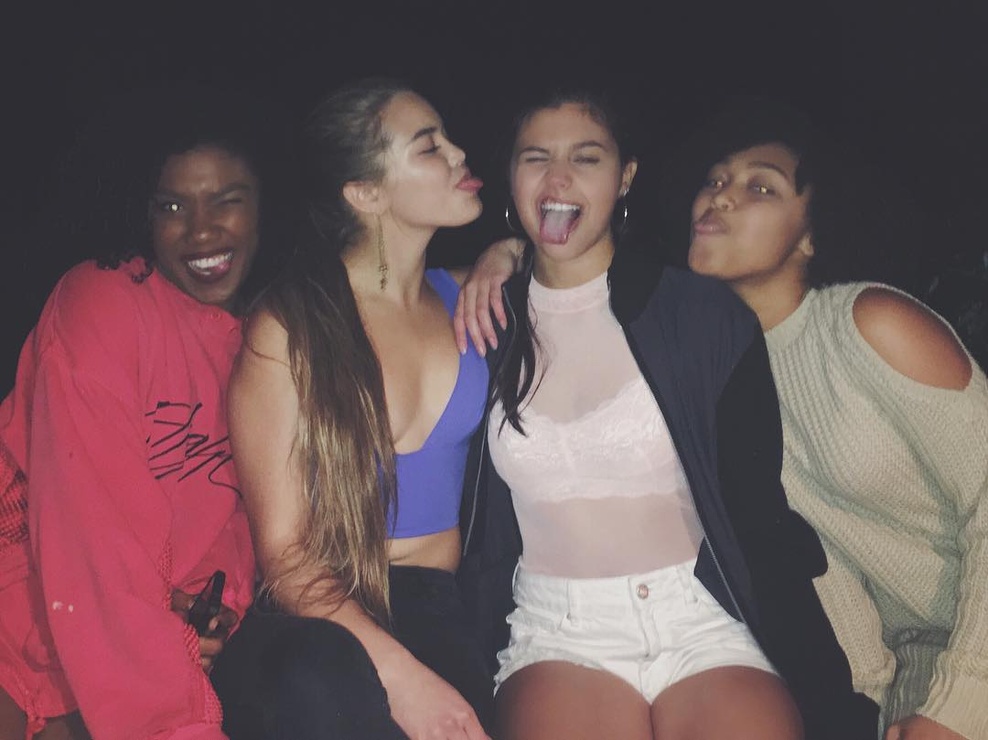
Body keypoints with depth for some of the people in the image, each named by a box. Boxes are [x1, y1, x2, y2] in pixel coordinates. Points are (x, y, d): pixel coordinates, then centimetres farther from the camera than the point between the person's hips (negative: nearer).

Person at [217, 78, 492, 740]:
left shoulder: (461, 300, 7)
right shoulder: (288, 327, -6)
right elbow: (283, 550, -11)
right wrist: (400, 676, -26)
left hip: (441, 612, 3)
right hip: (318, 622, -2)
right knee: (317, 686, -37)